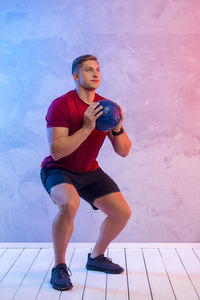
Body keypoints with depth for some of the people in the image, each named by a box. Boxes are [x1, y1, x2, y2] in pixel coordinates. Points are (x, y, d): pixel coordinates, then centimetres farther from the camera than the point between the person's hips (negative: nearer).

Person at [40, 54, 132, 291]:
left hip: (89, 171, 6)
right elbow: (56, 152, -29)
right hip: (58, 170, -6)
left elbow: (124, 152, -2)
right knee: (69, 204, -37)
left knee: (122, 213, 1)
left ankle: (96, 258, 26)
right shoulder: (61, 105, -20)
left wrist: (117, 128, -21)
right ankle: (59, 267, -14)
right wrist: (87, 127, -34)